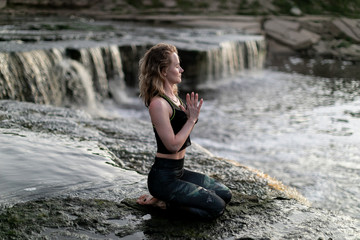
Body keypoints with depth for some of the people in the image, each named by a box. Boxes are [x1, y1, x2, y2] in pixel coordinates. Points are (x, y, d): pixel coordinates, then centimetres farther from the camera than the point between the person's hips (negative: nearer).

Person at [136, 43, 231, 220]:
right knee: (216, 207, -9)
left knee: (225, 195, 14)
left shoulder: (173, 95, 7)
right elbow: (173, 145, -23)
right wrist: (192, 119, -17)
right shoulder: (158, 104, -22)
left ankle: (164, 198, 13)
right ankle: (161, 202, 1)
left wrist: (191, 115, -2)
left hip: (178, 171, 9)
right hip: (163, 177, -9)